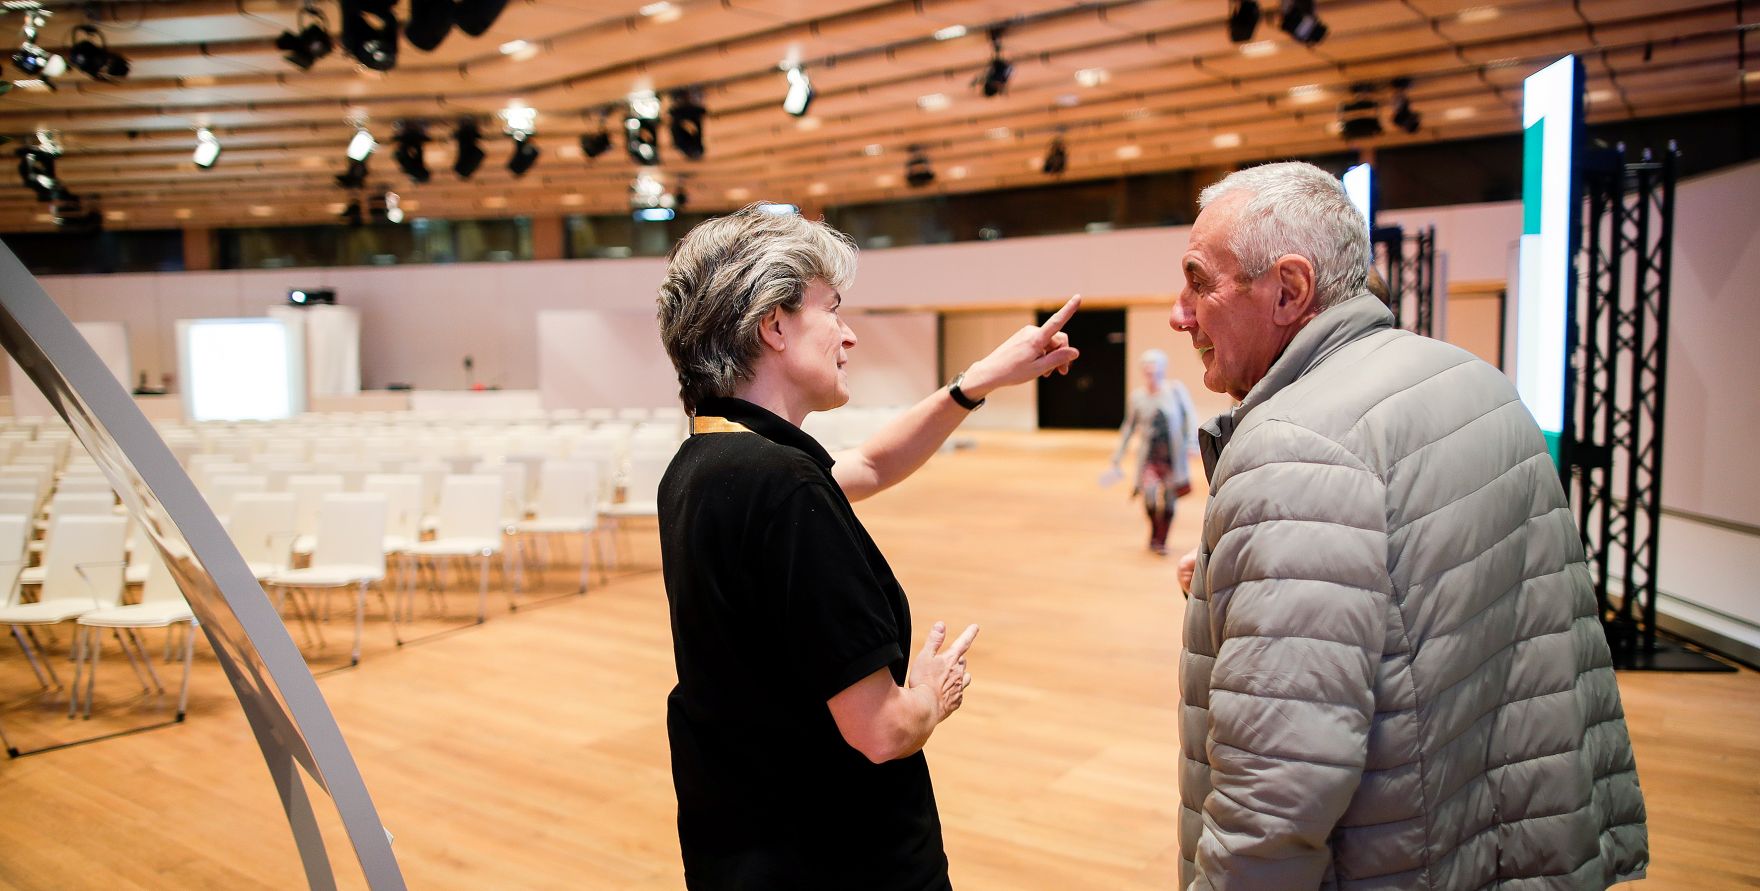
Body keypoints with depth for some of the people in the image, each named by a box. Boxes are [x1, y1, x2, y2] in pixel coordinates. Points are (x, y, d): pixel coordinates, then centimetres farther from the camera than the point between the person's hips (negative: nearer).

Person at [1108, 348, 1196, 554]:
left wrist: (1192, 441, -22)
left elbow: (1189, 417, -5)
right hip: (1149, 457, 0)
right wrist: (1116, 462, 11)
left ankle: (1161, 541, 26)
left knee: (1169, 500, 5)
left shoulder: (1176, 390, -4)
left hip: (1173, 456, 0)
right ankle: (1154, 533, 6)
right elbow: (1128, 430, 10)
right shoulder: (1137, 397, 2)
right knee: (1149, 491, -21)